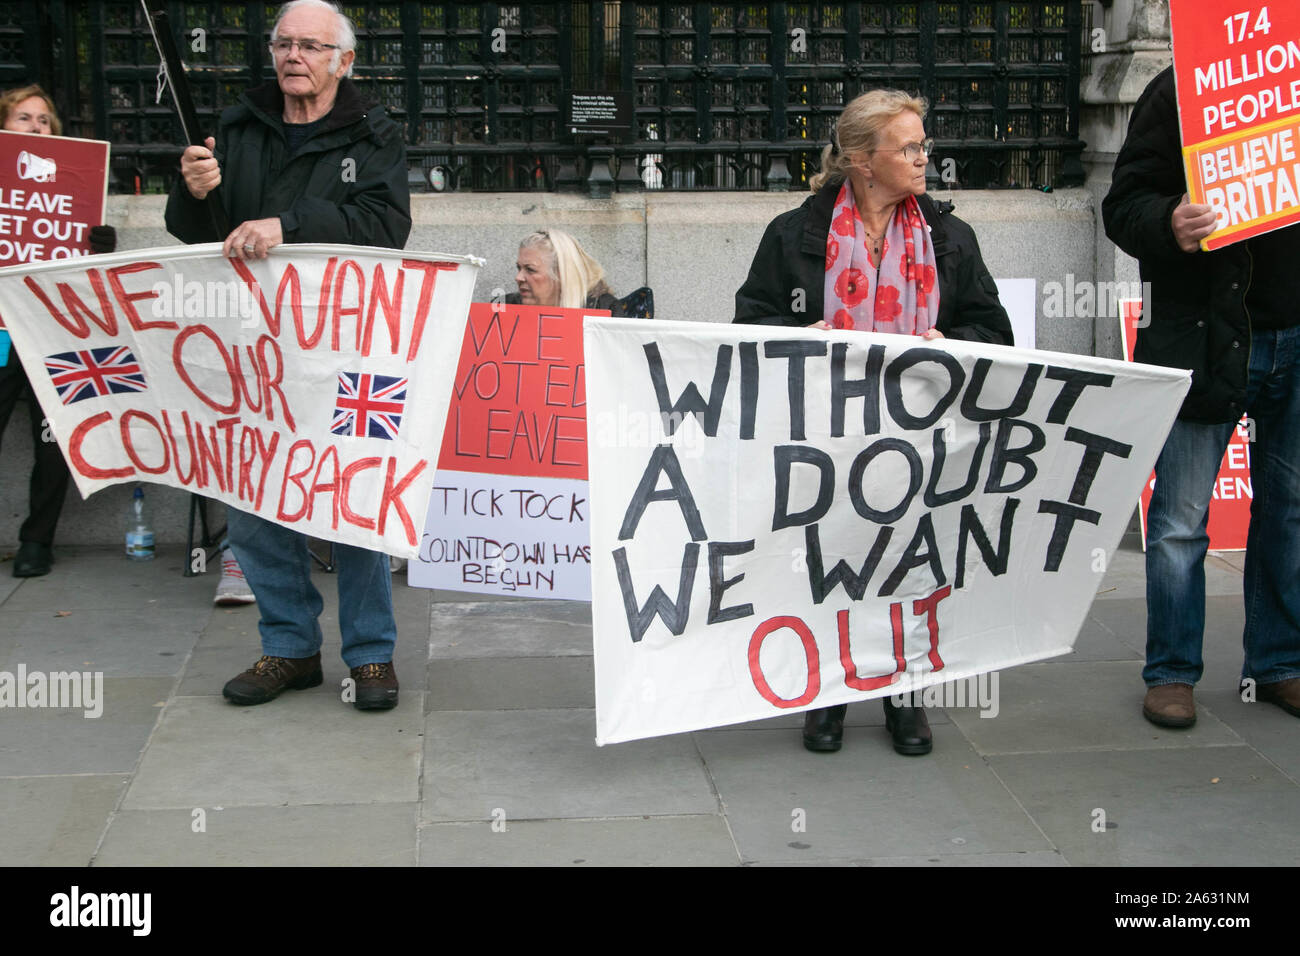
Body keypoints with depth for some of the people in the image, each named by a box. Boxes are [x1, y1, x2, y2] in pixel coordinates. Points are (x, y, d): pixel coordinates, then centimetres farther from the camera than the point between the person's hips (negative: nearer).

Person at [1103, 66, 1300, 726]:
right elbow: (1123, 206, -6)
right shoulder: (1179, 92, -2)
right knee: (1180, 518, 0)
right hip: (1203, 342, -4)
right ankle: (1170, 672, 13)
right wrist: (1168, 225, -26)